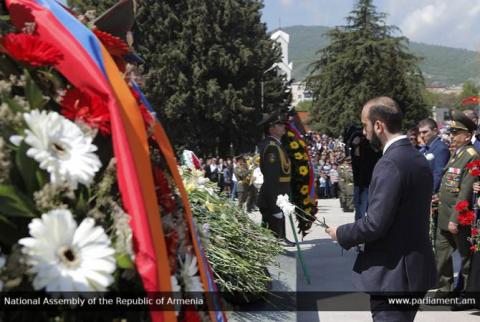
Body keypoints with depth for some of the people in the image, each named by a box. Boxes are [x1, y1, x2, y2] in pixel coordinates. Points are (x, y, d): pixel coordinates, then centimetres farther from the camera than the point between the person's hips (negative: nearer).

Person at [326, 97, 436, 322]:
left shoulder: (389, 164, -20)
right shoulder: (419, 159, 10)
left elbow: (376, 223, -23)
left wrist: (341, 234, -6)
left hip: (392, 276, -9)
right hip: (417, 269, 9)